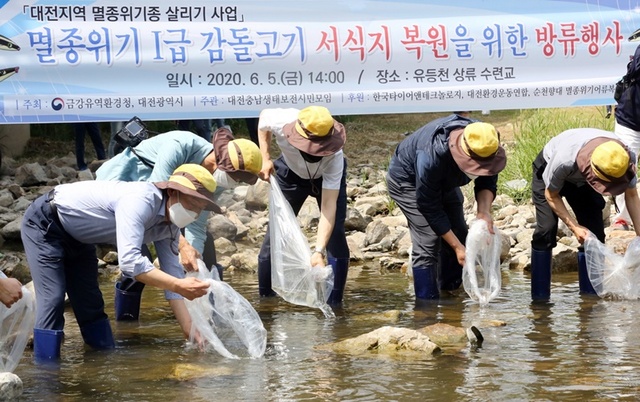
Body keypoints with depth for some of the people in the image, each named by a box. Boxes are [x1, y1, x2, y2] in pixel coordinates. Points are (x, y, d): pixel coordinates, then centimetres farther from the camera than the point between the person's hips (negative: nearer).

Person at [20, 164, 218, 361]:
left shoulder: (169, 227, -6)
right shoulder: (140, 201, -34)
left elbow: (172, 275, -3)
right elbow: (129, 261, -44)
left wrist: (191, 332, -11)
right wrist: (178, 285, -46)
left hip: (76, 239, 9)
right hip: (44, 224, -9)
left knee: (90, 305, 10)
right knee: (53, 300, -17)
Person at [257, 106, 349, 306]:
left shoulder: (334, 157, -42)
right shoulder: (282, 122, -38)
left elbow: (329, 205, -43)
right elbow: (264, 117, -11)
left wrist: (319, 251, -50)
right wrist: (265, 159, -18)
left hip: (327, 177, -2)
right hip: (291, 173, 2)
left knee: (335, 236, -15)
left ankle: (334, 303, -8)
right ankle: (264, 295, 9)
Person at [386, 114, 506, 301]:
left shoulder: (487, 144, -28)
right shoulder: (431, 157, -44)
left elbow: (487, 183, -12)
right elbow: (431, 208, -33)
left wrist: (484, 211, -33)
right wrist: (457, 247, -29)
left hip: (444, 181, 7)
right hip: (407, 179, -7)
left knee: (459, 235, 4)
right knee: (428, 241, -18)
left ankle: (450, 293, 19)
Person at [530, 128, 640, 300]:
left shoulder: (626, 158, -33)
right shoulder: (564, 160, -45)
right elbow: (551, 196, -24)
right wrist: (574, 227, -29)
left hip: (581, 180, 4)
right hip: (547, 170, -4)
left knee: (595, 233, -7)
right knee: (546, 230, -19)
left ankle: (590, 294, 2)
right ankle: (539, 297, -13)